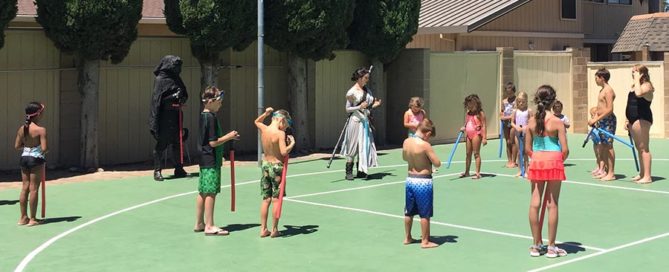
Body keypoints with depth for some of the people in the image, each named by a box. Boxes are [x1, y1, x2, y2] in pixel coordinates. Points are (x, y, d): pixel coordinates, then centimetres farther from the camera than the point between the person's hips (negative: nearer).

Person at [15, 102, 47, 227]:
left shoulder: (21, 129, 2)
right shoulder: (41, 129, -17)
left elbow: (17, 146, 5)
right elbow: (44, 148, -20)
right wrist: (47, 150, 1)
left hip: (24, 158, 6)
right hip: (36, 159, -6)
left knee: (25, 187, 13)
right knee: (34, 189, 1)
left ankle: (23, 217, 19)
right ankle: (32, 219, 6)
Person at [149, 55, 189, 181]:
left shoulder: (176, 78, 13)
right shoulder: (160, 79, -9)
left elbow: (184, 94, 18)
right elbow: (158, 99, -13)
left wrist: (181, 98, -2)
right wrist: (174, 97, -22)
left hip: (175, 116, 7)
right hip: (164, 118, -7)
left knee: (177, 143, 10)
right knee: (161, 144, -1)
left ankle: (179, 169, 18)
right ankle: (157, 171, 6)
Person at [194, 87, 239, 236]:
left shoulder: (203, 116, 13)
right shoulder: (211, 117, -16)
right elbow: (213, 142, -19)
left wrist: (228, 137, 14)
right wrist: (228, 136, -8)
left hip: (204, 160, 10)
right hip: (211, 161, -10)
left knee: (203, 192, 12)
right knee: (211, 192, -5)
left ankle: (199, 223, 18)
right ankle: (209, 226, -2)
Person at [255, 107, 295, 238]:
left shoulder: (263, 129, 3)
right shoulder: (280, 133, -16)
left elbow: (257, 121, 26)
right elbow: (284, 152, -25)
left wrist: (265, 113, 14)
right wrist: (292, 143, -9)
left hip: (265, 165, 6)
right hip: (276, 166, -6)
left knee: (266, 199, 11)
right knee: (276, 200, 2)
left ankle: (263, 229, 13)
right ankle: (274, 230, 5)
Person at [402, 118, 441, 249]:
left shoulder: (406, 142, -1)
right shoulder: (425, 145, -20)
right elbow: (437, 163, -17)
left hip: (410, 179, 7)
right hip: (423, 182, -7)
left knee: (409, 212, 18)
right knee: (425, 213, 5)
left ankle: (407, 238, 30)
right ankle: (425, 241, 12)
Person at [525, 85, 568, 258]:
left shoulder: (531, 122, 1)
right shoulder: (557, 122, -10)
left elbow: (527, 149, 4)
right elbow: (565, 150, -10)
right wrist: (561, 160, 8)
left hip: (536, 161, 3)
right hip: (554, 162, -3)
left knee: (535, 203, 8)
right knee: (552, 205, 3)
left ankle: (536, 245, 15)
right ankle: (551, 247, 8)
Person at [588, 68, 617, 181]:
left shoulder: (608, 91, -13)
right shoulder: (602, 90, 16)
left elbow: (609, 109, -21)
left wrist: (596, 119, -21)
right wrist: (594, 119, 11)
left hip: (608, 121, -10)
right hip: (601, 121, 10)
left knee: (608, 146, -7)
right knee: (601, 147, 12)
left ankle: (611, 173, -4)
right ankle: (606, 170, 20)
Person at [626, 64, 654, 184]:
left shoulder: (646, 86, -11)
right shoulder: (634, 86, 18)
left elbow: (638, 93, -34)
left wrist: (637, 80, -22)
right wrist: (628, 121, 19)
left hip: (642, 119, -10)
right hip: (634, 119, 10)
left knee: (643, 148, -9)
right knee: (639, 148, 16)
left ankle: (647, 176, -8)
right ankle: (642, 174, 25)